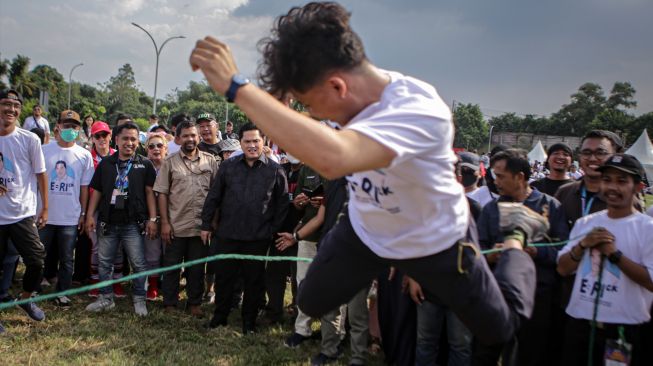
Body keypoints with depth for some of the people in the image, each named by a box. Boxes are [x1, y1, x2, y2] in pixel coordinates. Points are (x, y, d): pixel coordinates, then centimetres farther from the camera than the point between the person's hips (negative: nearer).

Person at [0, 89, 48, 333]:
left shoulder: (29, 140, -3)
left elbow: (40, 175, 2)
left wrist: (45, 208, 2)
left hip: (23, 214, 0)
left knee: (36, 261, 0)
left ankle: (25, 298, 26)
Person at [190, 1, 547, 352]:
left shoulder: (419, 110, -44)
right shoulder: (353, 97, -21)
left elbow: (332, 158, -62)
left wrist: (237, 87, -59)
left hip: (433, 241, -5)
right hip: (364, 229, 5)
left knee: (499, 329, 10)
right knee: (312, 303, 14)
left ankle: (516, 234, 35)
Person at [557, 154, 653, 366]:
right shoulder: (584, 223, 8)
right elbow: (563, 269, 7)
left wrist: (615, 254, -18)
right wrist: (582, 245, -8)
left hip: (625, 330, -4)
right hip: (578, 322, 4)